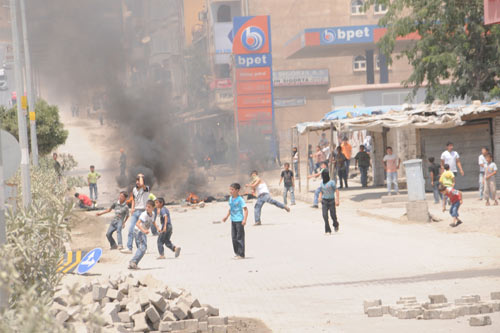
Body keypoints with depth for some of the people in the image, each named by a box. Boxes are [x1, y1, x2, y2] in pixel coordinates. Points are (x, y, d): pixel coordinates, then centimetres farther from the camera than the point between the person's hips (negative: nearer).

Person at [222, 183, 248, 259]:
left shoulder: (240, 199, -14)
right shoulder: (231, 198, 10)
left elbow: (245, 209, -16)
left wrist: (244, 219, -24)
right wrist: (226, 216, 19)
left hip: (239, 221, -8)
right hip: (233, 220, 8)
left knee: (240, 237, -5)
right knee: (234, 237, 11)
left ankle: (241, 254, 0)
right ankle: (236, 253, 21)